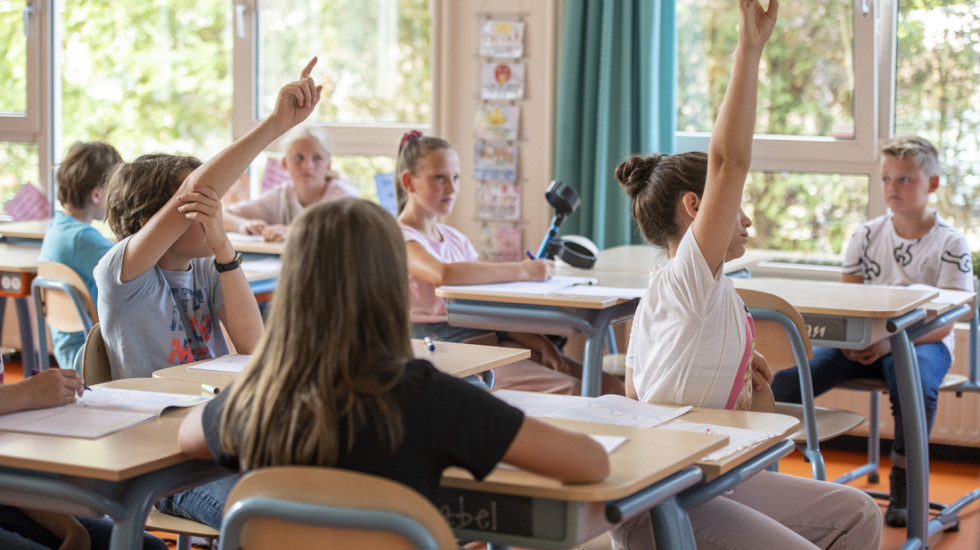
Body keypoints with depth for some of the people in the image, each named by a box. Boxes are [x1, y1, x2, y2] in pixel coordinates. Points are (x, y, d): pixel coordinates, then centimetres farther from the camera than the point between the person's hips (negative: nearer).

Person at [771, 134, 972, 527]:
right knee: (787, 379, -23)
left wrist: (891, 342, -25)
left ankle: (903, 484, -19)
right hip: (863, 343, 3)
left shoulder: (950, 244, -2)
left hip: (923, 342, -3)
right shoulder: (866, 236, 10)